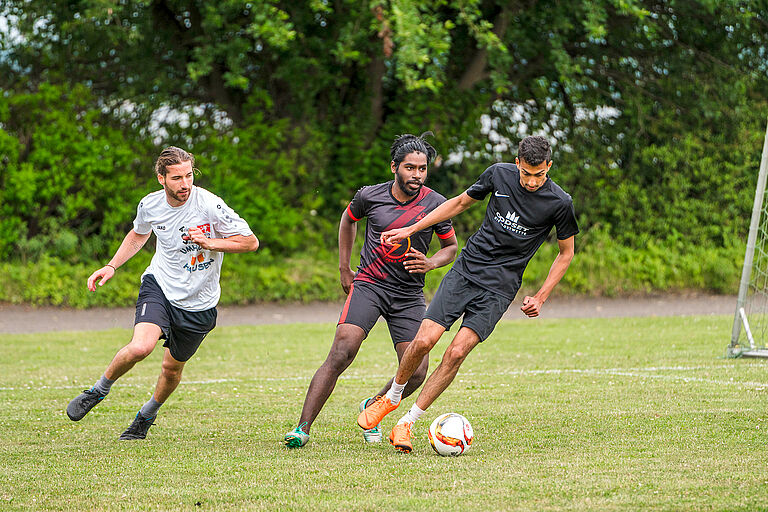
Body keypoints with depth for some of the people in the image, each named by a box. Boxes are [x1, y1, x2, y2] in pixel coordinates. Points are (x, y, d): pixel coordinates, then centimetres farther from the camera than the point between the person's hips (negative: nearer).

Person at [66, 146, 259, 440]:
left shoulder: (210, 205, -19)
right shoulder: (150, 206, -7)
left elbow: (251, 242, -12)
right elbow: (138, 235, 18)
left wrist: (210, 242, -25)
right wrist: (111, 266, 8)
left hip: (198, 303, 0)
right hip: (159, 287, 1)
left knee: (172, 367, 11)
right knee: (140, 347, -26)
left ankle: (148, 415, 43)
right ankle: (100, 390, 2)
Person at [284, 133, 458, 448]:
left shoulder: (435, 204, -5)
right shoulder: (370, 196, -4)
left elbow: (450, 247, 10)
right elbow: (348, 218, 19)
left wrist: (431, 263, -12)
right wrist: (344, 267, 15)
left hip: (409, 295, 2)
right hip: (368, 285, -2)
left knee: (416, 373, -9)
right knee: (341, 353, -22)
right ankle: (303, 428, -20)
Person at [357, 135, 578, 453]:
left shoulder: (560, 203, -8)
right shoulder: (499, 175, -2)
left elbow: (566, 252, 7)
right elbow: (461, 202, 15)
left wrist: (540, 298, 2)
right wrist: (410, 230, 13)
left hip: (499, 288, -2)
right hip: (466, 269, 2)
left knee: (457, 352, -16)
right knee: (424, 341, -11)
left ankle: (406, 424, -4)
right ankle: (392, 397, 18)